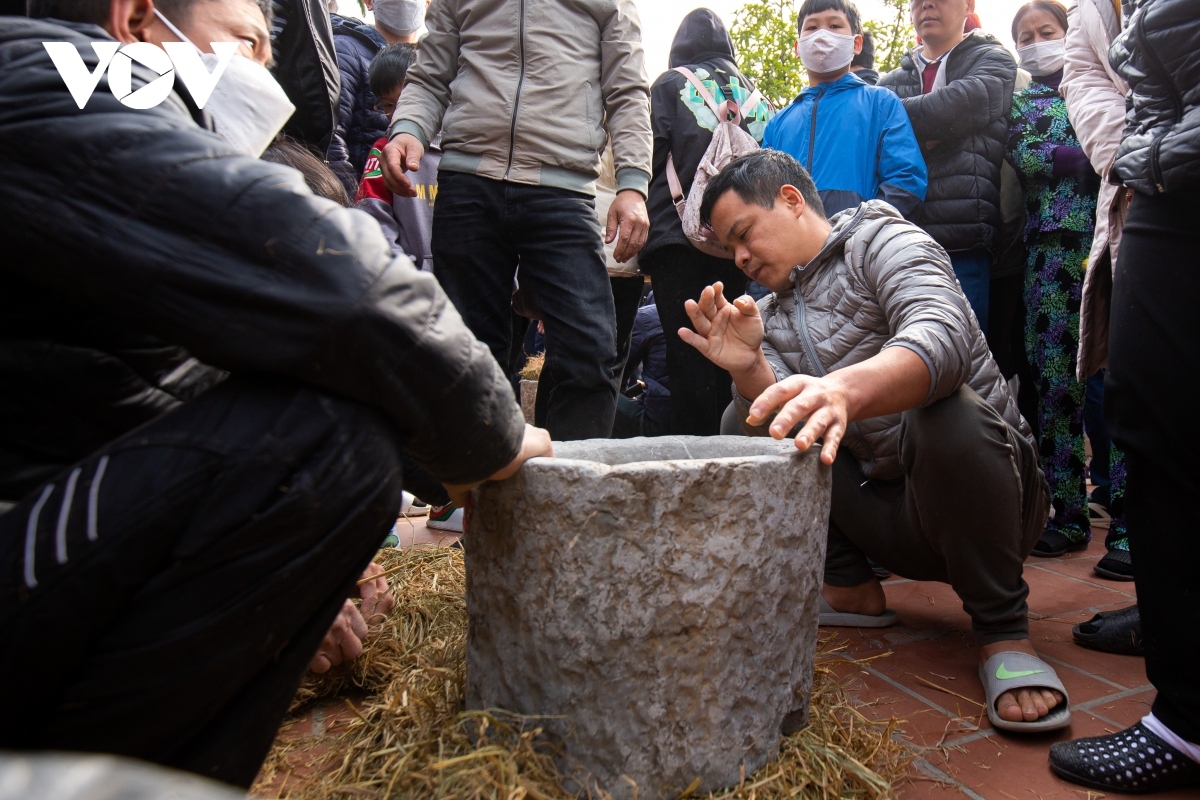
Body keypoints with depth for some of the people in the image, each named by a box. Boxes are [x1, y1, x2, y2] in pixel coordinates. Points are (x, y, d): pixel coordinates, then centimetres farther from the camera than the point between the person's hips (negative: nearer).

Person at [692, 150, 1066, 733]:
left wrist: (844, 390, -50)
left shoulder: (882, 241, -8)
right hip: (885, 519, 6)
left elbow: (943, 339, -31)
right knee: (742, 421, -3)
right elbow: (781, 425, -4)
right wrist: (747, 370, -24)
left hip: (986, 496, -6)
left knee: (944, 414, -36)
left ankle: (1002, 629, -16)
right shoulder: (774, 315, 12)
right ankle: (849, 590, 5)